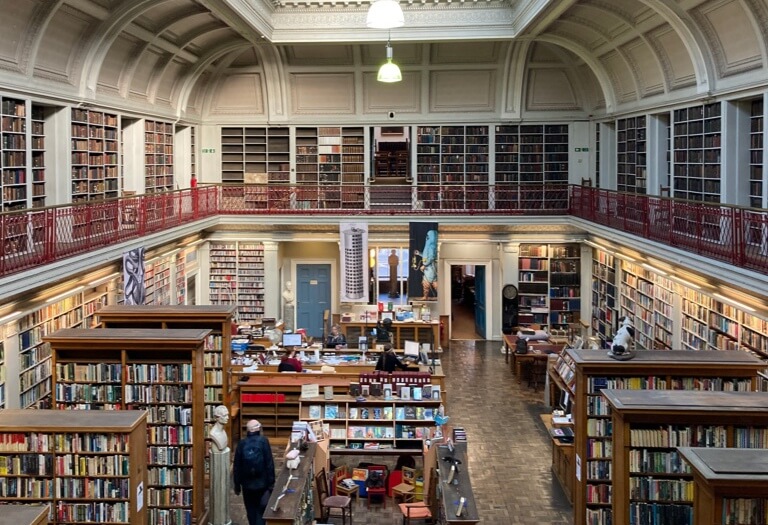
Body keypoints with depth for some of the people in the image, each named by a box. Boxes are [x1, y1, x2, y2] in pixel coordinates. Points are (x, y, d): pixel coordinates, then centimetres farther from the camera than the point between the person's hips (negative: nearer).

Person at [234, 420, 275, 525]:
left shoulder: (242, 443, -3)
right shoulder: (263, 441, -9)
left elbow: (236, 466, 1)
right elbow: (270, 463, -11)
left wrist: (237, 485, 10)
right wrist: (271, 482, -4)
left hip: (247, 484, 2)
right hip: (262, 483, -2)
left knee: (251, 511, 16)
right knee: (261, 511, 6)